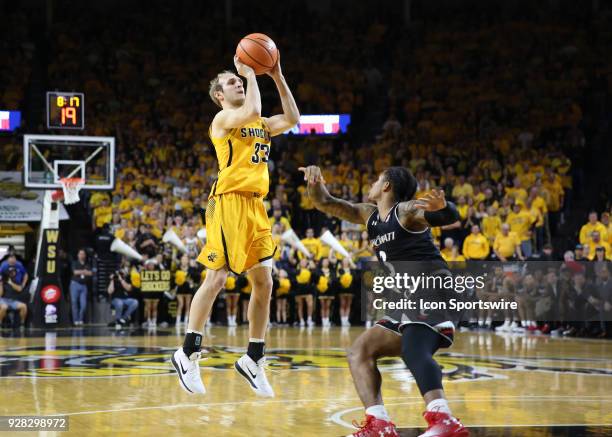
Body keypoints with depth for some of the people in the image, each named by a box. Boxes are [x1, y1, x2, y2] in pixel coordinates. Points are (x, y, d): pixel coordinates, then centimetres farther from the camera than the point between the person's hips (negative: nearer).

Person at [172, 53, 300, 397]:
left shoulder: (260, 124, 22)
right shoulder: (224, 118, -1)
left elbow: (292, 119, 13)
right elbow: (251, 111, -21)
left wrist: (277, 77, 12)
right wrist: (250, 73, -7)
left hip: (256, 206, 8)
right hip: (230, 201, -8)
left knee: (264, 283, 4)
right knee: (216, 278, -10)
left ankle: (254, 359, 12)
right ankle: (188, 354, -3)